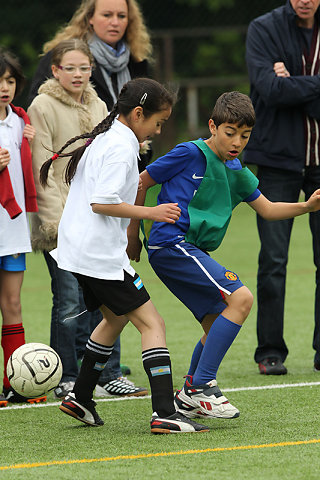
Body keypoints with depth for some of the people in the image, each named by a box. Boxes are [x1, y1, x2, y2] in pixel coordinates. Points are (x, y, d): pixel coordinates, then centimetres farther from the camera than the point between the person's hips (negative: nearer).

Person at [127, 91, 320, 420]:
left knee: (217, 325, 11)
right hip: (171, 243, -9)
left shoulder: (236, 171, 17)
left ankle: (187, 398, 24)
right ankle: (201, 387, -18)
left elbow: (267, 210, 21)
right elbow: (140, 183, -1)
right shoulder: (191, 154, -7)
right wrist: (133, 234, 4)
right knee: (240, 297, -19)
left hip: (192, 251, 9)